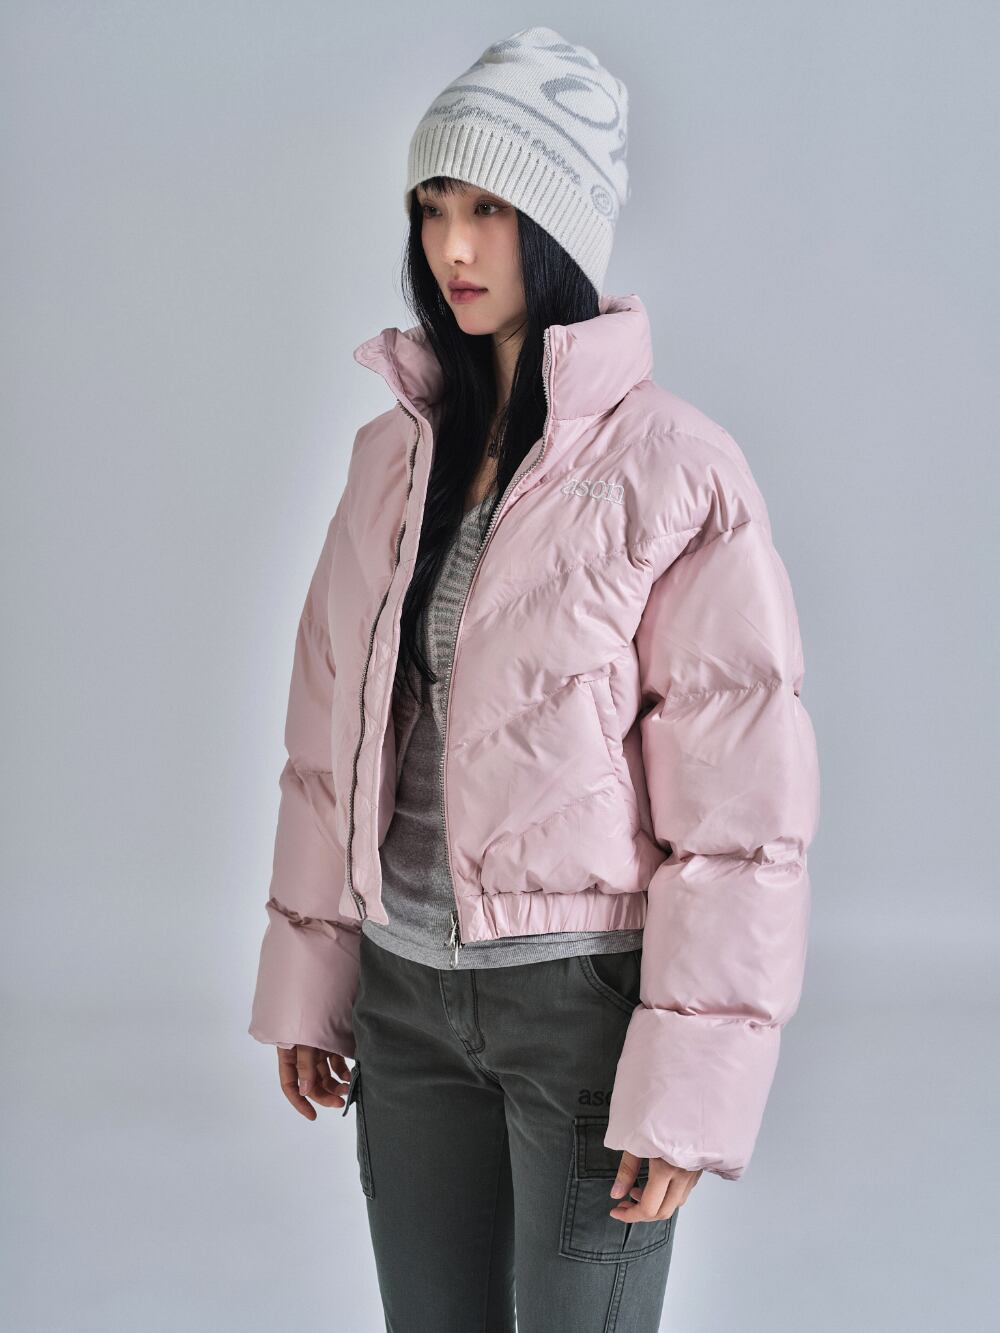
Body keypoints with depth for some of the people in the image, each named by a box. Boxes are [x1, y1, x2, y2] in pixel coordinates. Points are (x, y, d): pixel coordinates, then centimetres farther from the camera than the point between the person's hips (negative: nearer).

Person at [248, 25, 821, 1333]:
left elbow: (740, 799, -13)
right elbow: (330, 736, 12)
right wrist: (307, 983, 11)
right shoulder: (396, 453, 6)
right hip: (407, 989, 5)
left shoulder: (673, 470, -12)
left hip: (582, 991, -5)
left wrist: (690, 1087, -15)